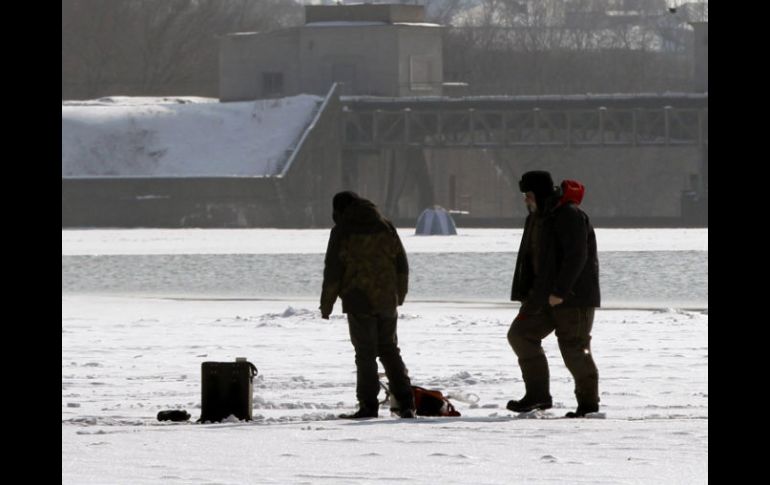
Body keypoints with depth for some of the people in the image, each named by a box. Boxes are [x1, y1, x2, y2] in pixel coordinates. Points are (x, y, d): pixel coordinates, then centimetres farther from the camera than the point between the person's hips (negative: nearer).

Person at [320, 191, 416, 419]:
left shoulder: (342, 231, -8)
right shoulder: (385, 227, 8)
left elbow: (333, 271, -9)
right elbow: (402, 265, 11)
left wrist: (326, 304, -2)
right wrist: (400, 295, 22)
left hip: (359, 302, -5)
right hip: (387, 302, 5)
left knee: (366, 354, 0)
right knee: (390, 351, 14)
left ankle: (369, 405, -1)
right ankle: (405, 403, 8)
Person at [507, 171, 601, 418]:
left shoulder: (569, 216, -17)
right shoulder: (537, 218, 14)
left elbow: (576, 257, -24)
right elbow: (531, 259, 20)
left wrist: (560, 292, -25)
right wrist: (527, 295, 15)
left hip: (573, 296, -10)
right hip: (544, 294, 10)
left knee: (574, 348, -5)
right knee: (520, 334, 3)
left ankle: (588, 402, 6)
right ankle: (538, 395, 3)